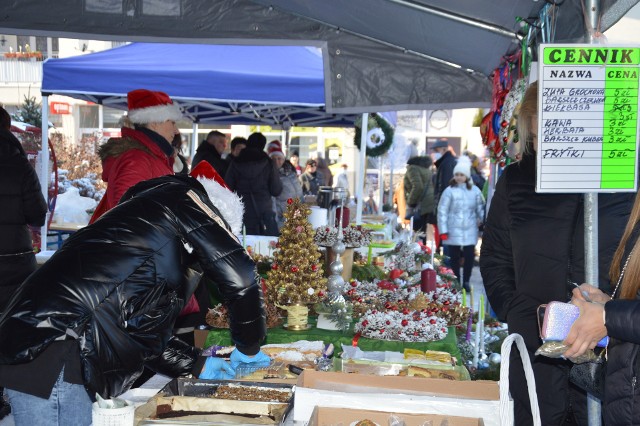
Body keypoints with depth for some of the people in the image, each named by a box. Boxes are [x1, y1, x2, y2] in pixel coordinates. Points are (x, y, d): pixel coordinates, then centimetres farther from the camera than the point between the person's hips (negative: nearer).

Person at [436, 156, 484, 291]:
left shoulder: (475, 190, 4)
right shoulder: (449, 191, -4)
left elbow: (480, 208, 13)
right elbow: (442, 211, -3)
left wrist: (483, 220, -4)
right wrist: (443, 230, -6)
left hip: (470, 230, 2)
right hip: (453, 230, -2)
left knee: (469, 256, 1)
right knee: (454, 257, 5)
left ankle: (466, 281, 19)